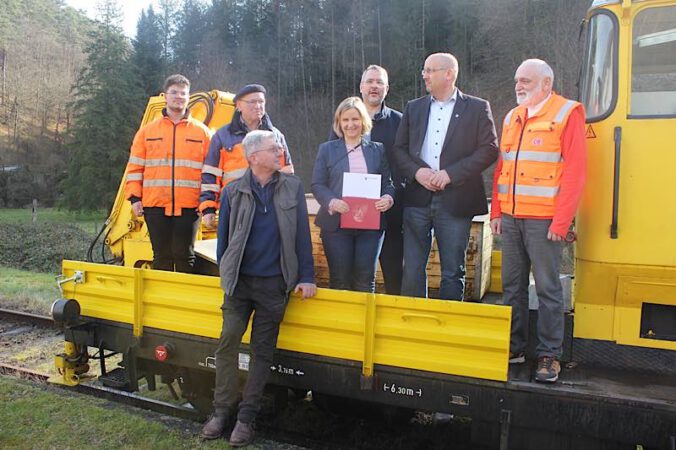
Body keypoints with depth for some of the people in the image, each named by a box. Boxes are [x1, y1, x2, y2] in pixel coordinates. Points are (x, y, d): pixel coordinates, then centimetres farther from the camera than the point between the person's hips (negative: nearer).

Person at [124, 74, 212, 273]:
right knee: (161, 257, 6)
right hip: (155, 206, 1)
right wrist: (134, 198, 0)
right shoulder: (147, 131, 12)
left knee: (184, 256, 2)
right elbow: (135, 167, 10)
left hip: (188, 207, -1)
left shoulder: (202, 132, 8)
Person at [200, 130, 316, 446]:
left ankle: (247, 416, 16)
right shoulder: (233, 191, 0)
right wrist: (225, 274, 9)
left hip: (274, 283, 0)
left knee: (262, 350, 5)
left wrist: (306, 277, -4)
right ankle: (221, 410, 13)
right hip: (240, 282, 0)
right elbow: (223, 235, 7)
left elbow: (302, 233, 0)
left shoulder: (292, 187, 1)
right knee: (228, 342, -4)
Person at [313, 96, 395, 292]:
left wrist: (388, 198, -12)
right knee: (340, 280, 3)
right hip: (336, 223, -1)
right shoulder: (327, 149, 8)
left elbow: (387, 182, 11)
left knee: (365, 280, 2)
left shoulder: (377, 149, 13)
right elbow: (317, 184, 2)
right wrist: (332, 202, -18)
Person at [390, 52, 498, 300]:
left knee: (453, 273, 5)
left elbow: (490, 149, -5)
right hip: (417, 198, 3)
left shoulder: (477, 108, 4)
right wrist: (416, 171, -8)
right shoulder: (414, 108, 15)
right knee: (412, 270, 4)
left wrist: (451, 173, -13)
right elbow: (399, 149, 11)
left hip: (455, 200, -3)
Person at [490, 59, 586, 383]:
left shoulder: (567, 114, -3)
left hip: (543, 219, -6)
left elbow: (575, 170, -9)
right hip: (510, 218, 6)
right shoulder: (512, 118, 16)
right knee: (512, 285, 10)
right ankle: (514, 347, 21)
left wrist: (561, 221, -14)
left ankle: (549, 356, 9)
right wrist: (496, 211, 10)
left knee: (548, 287, 0)